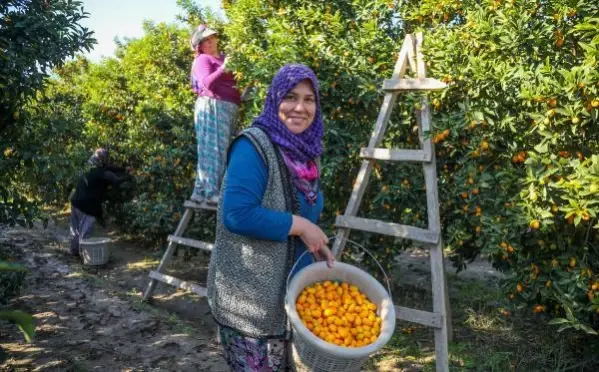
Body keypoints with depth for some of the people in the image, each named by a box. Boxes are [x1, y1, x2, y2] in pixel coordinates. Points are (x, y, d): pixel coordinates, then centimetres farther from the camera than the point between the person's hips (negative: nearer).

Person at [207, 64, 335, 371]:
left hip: (292, 288, 8)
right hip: (249, 295, -8)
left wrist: (317, 244, 4)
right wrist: (298, 225, -22)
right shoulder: (253, 146, -18)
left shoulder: (304, 152, 7)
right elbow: (238, 214, -28)